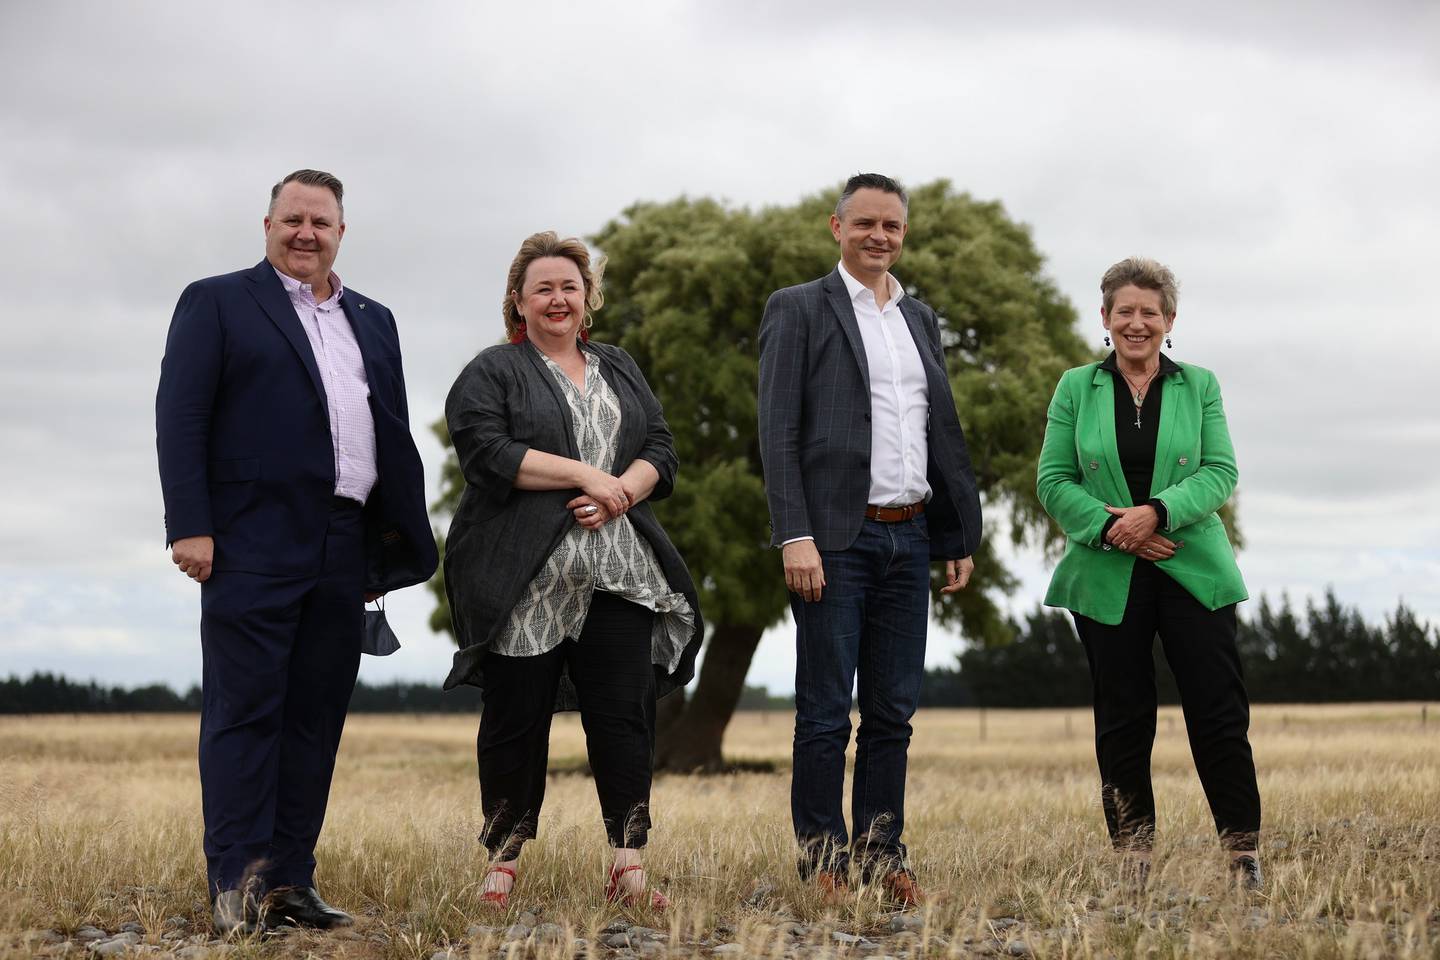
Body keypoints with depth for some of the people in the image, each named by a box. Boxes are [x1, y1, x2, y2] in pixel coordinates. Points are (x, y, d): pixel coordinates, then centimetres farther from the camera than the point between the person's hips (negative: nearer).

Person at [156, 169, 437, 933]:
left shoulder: (372, 321, 20)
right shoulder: (217, 302, 5)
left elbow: (393, 437, 19)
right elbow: (179, 417, -4)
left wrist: (400, 545, 13)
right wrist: (189, 527, -13)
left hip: (344, 552, 6)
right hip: (252, 546, -5)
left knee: (316, 717, 5)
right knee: (245, 712, -5)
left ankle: (289, 883, 10)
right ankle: (236, 885, -3)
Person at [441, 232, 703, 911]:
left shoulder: (620, 370, 20)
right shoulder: (492, 373, 5)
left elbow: (660, 452, 12)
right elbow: (487, 454, -11)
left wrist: (619, 492, -9)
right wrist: (584, 475, -13)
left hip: (619, 573, 4)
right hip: (525, 583, -3)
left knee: (625, 716, -4)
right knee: (516, 720, 2)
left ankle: (628, 867, -3)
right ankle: (504, 861, 13)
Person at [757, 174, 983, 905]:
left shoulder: (920, 319, 17)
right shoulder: (798, 309, 0)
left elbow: (945, 433, 20)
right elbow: (778, 431, -7)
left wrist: (962, 535, 15)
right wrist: (794, 536, -16)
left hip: (908, 540, 6)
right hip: (835, 539, -5)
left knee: (893, 710, 8)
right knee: (825, 711, -1)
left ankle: (881, 853, 15)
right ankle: (822, 858, 6)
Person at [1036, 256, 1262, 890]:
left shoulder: (1199, 387, 8)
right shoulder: (1076, 388, 8)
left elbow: (1221, 472, -1)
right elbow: (1053, 481, 2)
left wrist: (1158, 512, -17)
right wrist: (1110, 527, -13)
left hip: (1194, 572, 0)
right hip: (1108, 578, 0)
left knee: (1219, 712, -4)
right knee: (1122, 721, 3)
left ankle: (1244, 854, 3)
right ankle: (1133, 861, 10)